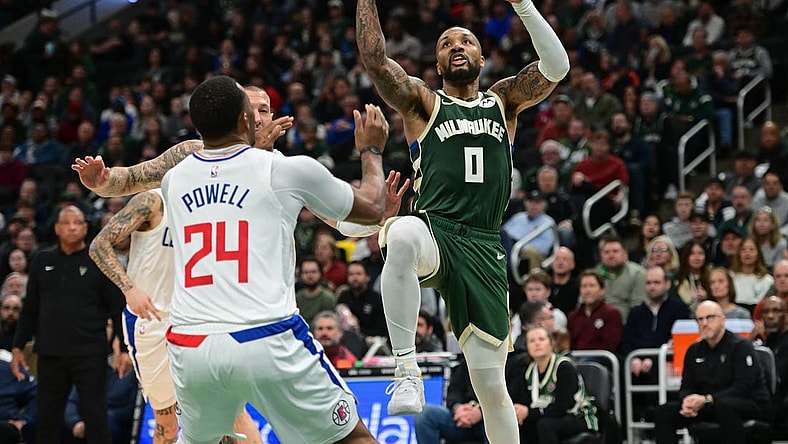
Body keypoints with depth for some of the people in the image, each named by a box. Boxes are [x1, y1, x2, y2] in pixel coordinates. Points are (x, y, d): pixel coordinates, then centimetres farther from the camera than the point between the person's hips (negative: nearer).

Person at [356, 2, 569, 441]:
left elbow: (557, 66, 6)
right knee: (403, 236, -42)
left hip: (483, 249, 3)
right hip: (433, 230, -3)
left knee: (492, 387, 3)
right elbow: (375, 59, -2)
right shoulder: (423, 102, 14)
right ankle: (407, 370, -36)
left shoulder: (504, 101, 20)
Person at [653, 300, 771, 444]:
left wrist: (707, 400, -25)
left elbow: (743, 388, -18)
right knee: (663, 412, -10)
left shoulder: (741, 346, -9)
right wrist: (687, 401, -15)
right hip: (708, 406, 7)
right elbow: (686, 387, 12)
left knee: (725, 405, -42)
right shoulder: (694, 351, 13)